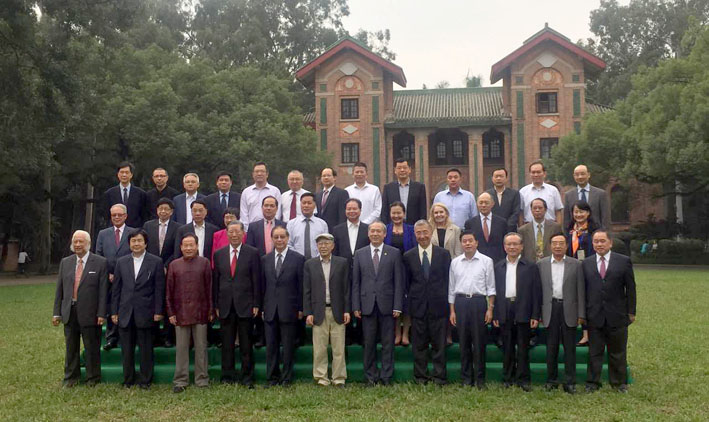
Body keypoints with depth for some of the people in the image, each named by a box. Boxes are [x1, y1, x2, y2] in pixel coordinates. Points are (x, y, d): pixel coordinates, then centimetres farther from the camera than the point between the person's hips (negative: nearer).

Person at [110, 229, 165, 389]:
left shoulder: (156, 262, -1)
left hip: (145, 313, -3)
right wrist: (114, 311, 5)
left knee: (146, 349, 4)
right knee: (127, 350, 9)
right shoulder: (121, 262, 9)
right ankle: (128, 380, 21)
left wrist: (158, 311, -6)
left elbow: (159, 289, -2)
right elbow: (116, 289, 10)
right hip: (125, 313, 3)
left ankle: (145, 380, 15)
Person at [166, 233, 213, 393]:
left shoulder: (204, 263, 3)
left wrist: (211, 310, 0)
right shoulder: (174, 265, 6)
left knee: (201, 347, 6)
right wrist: (170, 312, 2)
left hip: (200, 312, -1)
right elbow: (169, 290, 7)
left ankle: (202, 379, 15)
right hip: (181, 313, 1)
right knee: (181, 348, 5)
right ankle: (181, 380, 13)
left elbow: (209, 288, 3)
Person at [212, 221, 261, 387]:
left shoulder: (253, 253, 1)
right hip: (225, 306, 2)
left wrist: (256, 304, -5)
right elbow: (215, 281, 10)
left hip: (245, 305, -2)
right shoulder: (219, 254, 9)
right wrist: (216, 305, 5)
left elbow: (257, 280, -1)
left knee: (246, 344, 4)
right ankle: (227, 377, 17)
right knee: (227, 344, 7)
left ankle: (247, 378, 13)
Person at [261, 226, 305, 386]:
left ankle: (286, 378, 13)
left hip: (289, 309, -3)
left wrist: (300, 308, -5)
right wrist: (262, 307, 6)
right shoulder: (265, 260, 10)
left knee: (288, 346, 4)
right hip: (270, 310, 3)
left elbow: (301, 286, -2)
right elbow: (262, 285, 11)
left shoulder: (298, 259, -1)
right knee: (271, 346, 8)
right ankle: (272, 377, 18)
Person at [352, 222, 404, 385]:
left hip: (387, 304, -1)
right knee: (369, 343, 5)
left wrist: (397, 306, -5)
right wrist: (356, 306, 0)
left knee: (388, 343, 3)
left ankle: (386, 376, 12)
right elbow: (355, 282, 7)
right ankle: (371, 376, 15)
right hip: (367, 304, 1)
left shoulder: (394, 253, 4)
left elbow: (398, 281, 1)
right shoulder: (360, 254, 8)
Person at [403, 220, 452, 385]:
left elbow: (448, 279, 4)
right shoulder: (408, 256, 5)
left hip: (438, 305, -1)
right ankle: (420, 376, 16)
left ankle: (439, 376, 12)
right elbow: (407, 282, 9)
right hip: (418, 306, 1)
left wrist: (444, 299, 0)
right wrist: (413, 298, 4)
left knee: (439, 344, 4)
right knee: (419, 344, 6)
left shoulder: (444, 254, 3)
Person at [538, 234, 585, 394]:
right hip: (550, 309, 1)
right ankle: (552, 380, 17)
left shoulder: (575, 264, 4)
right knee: (551, 347, 6)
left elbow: (580, 290, 3)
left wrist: (581, 314, -2)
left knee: (570, 347, 3)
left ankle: (570, 382, 10)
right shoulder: (541, 264, 6)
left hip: (569, 309, 0)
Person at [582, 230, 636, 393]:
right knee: (594, 352, 6)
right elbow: (583, 289, 6)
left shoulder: (624, 261, 2)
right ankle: (592, 383, 15)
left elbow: (630, 288, 2)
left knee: (618, 353, 10)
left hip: (617, 316, -1)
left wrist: (631, 312, -1)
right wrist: (583, 313, 1)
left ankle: (619, 383, 22)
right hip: (594, 317, 1)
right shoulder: (586, 263, 6)